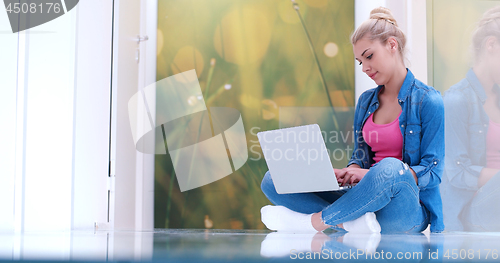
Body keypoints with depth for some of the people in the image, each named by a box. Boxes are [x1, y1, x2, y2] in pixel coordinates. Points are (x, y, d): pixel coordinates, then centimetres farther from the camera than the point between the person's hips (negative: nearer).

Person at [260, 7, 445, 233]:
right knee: (273, 181, -7)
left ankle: (313, 221, -23)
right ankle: (353, 222, -29)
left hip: (409, 210, -6)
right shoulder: (366, 101, 16)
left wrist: (374, 174, -21)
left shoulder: (428, 101, -4)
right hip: (368, 200, 6)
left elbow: (433, 171, -9)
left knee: (390, 167, -42)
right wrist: (348, 173, -7)